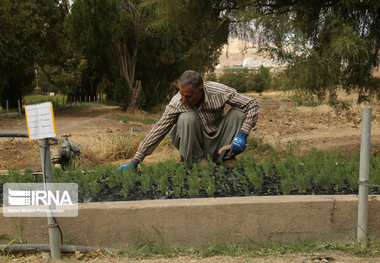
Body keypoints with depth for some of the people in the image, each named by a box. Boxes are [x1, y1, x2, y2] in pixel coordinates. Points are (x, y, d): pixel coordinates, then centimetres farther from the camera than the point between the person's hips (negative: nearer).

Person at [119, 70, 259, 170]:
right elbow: (157, 132, -19)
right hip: (194, 144, -1)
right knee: (186, 118, -32)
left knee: (238, 113, -23)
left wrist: (242, 135, -27)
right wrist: (134, 162, -20)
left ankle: (224, 159, -8)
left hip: (218, 144, 1)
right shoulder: (177, 103, -23)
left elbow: (252, 105, -16)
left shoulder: (219, 92, -23)